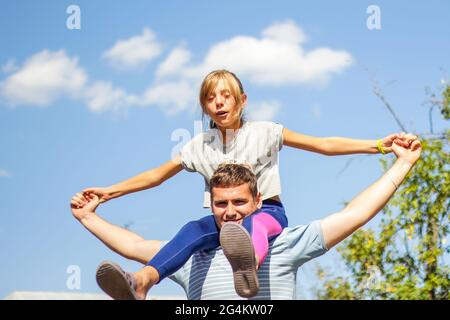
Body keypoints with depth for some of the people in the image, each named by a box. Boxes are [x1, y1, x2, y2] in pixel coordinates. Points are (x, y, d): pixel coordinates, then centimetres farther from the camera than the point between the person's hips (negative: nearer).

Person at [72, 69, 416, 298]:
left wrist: (378, 145, -10)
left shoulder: (263, 132, 2)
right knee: (193, 230, -32)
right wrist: (109, 192, 13)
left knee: (254, 224, -42)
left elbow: (324, 145, -1)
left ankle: (249, 265, -81)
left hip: (268, 213, -3)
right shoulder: (201, 146, 11)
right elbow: (158, 174, 19)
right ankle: (142, 281, -60)